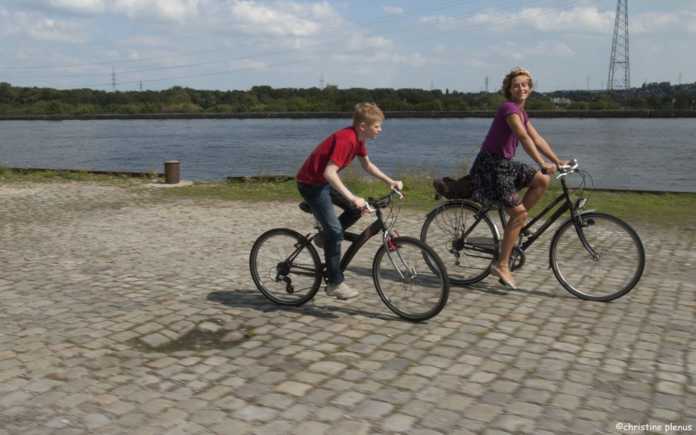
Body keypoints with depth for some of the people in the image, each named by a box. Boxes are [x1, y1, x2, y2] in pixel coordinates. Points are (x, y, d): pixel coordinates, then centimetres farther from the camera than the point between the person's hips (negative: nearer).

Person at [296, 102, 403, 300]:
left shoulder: (357, 138, 1)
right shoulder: (346, 139, -27)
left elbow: (367, 165, 15)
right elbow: (329, 173, -36)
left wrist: (390, 182, 6)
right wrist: (352, 197, -40)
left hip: (324, 181, 9)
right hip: (311, 183, -9)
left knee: (357, 209, 4)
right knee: (335, 230, -11)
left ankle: (325, 237, 18)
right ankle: (335, 284, -3)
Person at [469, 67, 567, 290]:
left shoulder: (521, 112, 13)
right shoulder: (508, 108, -16)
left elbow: (537, 139, 12)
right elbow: (524, 138, -28)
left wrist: (557, 161, 4)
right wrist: (542, 163, -35)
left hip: (504, 163, 9)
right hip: (489, 165, -9)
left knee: (542, 180, -6)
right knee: (519, 212, -11)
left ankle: (515, 224, 5)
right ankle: (502, 265, -2)